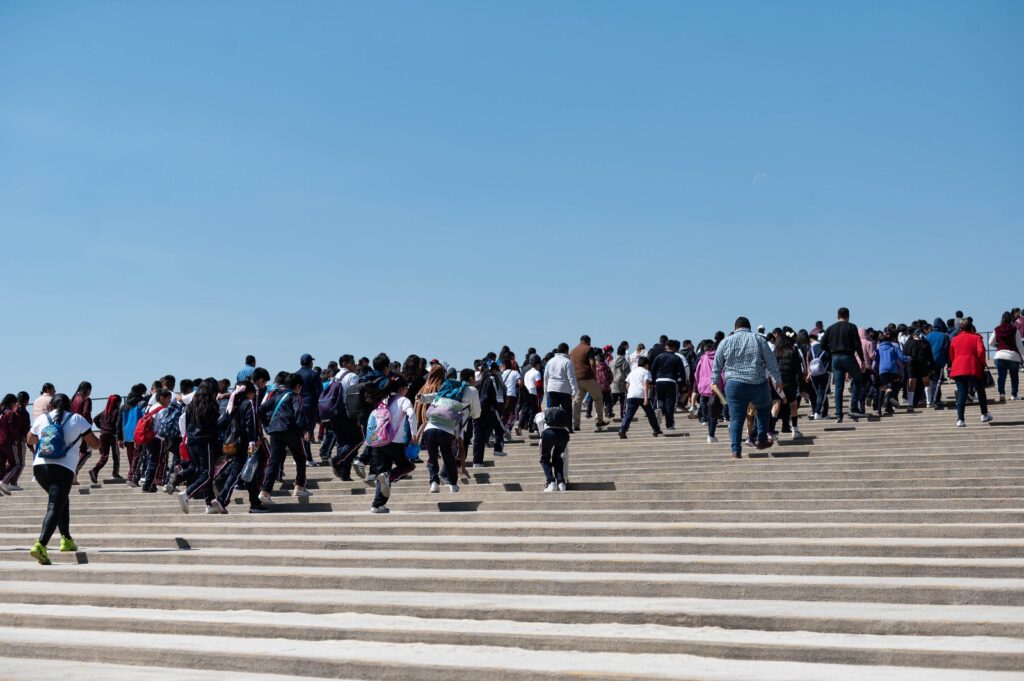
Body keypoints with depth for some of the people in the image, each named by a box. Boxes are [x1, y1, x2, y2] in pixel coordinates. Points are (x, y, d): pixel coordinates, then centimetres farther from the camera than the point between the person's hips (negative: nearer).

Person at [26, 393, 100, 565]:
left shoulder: (42, 418, 11)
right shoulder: (77, 419, 3)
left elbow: (30, 440, 27)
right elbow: (95, 443, 7)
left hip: (39, 466, 5)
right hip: (63, 469, -5)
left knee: (62, 501, 25)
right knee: (54, 508, -8)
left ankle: (66, 539, 26)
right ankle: (40, 545, -26)